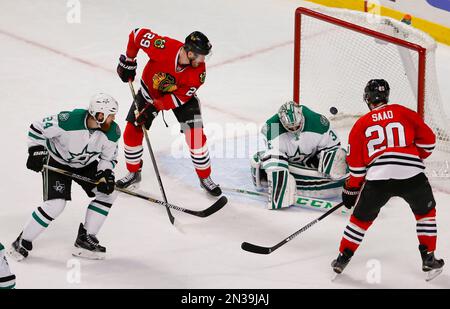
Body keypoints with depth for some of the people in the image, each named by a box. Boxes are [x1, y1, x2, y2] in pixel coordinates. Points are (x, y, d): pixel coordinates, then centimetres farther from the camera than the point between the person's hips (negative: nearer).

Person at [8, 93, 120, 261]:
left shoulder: (112, 132, -20)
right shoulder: (68, 121, -34)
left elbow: (109, 158, -3)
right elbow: (37, 128, -21)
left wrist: (106, 174, -20)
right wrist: (36, 151, -23)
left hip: (87, 164, 6)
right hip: (56, 162, -6)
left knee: (108, 193, -7)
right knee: (55, 204, -19)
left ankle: (85, 239, 5)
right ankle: (23, 242, -1)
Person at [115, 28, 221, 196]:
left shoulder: (199, 71, -29)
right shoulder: (164, 47, -36)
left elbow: (180, 97, -24)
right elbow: (138, 34, -20)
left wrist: (155, 107, -33)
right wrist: (128, 61, -12)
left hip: (182, 95, 0)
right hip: (150, 90, 0)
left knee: (196, 136, -11)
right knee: (132, 131, -3)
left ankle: (205, 178, 8)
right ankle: (134, 173, 21)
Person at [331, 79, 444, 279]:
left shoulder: (361, 124, 16)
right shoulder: (405, 113, 13)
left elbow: (356, 164, 15)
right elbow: (428, 140, 13)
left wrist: (351, 190, 24)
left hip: (377, 178, 0)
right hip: (411, 175, 0)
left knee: (361, 217, 20)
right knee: (425, 211, 25)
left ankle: (343, 258, 20)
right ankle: (428, 257, 22)